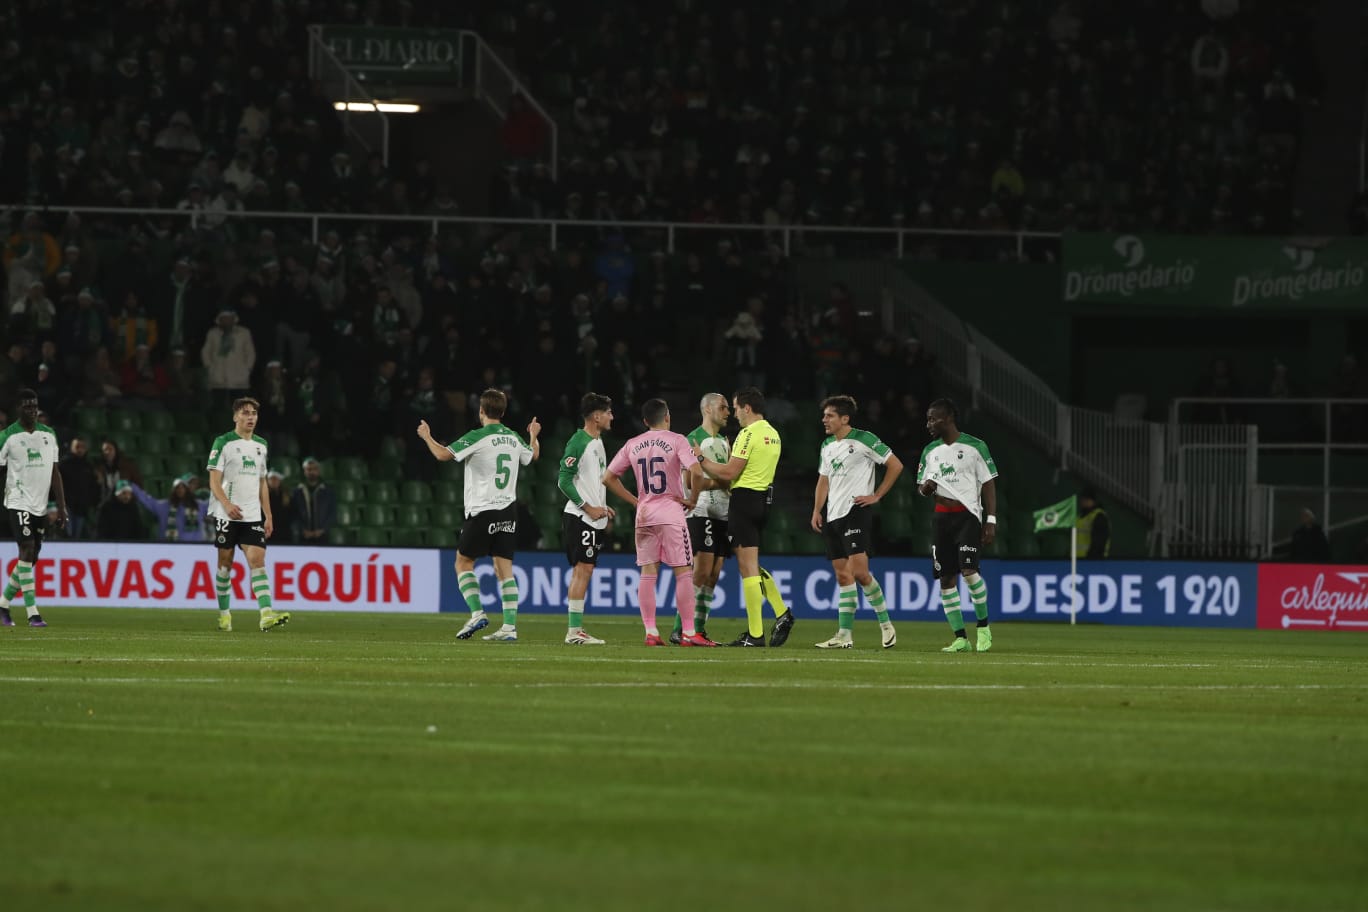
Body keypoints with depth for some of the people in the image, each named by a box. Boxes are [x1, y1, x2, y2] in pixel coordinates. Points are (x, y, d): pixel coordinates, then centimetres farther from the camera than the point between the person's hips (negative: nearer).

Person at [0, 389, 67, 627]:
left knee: (30, 559, 8)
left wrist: (62, 507, 6)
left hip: (41, 506, 6)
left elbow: (55, 472, 11)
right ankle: (32, 614, -17)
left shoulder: (49, 435, 10)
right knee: (27, 551, -15)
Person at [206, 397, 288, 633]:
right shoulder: (223, 443, -2)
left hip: (252, 516, 4)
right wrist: (227, 504, -23)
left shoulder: (261, 445, 15)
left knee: (257, 560, -11)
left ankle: (266, 615, -24)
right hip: (226, 515, -4)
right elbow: (214, 481, -7)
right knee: (226, 563, 4)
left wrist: (268, 516, 14)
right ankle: (224, 614, 18)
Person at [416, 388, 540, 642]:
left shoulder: (478, 437, -11)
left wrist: (427, 437, 4)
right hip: (508, 510, 5)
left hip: (482, 510, -5)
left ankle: (477, 613, -7)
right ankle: (510, 626, -4)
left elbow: (444, 454, -15)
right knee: (504, 569, 3)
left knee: (463, 562, 7)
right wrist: (534, 436, 52)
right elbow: (533, 455, 31)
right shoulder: (514, 438, 9)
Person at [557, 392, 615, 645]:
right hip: (580, 518, -10)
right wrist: (588, 508, -16)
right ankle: (574, 631, -12)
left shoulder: (597, 443, 17)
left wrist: (603, 507, 13)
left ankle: (576, 629, 11)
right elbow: (564, 480, -16)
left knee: (583, 571, 9)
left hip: (594, 518, 10)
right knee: (582, 569, -12)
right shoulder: (578, 442, -13)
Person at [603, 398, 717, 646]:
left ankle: (650, 632, 2)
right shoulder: (676, 441, -6)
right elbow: (696, 472, -19)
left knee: (647, 574, 6)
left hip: (644, 514, 4)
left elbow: (608, 478, 12)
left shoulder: (633, 445, 8)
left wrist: (634, 501, 14)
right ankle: (689, 633, -6)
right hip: (671, 513, -4)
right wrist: (692, 499, -4)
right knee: (684, 572, -2)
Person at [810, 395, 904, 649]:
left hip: (855, 511, -7)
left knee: (859, 571, -17)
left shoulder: (863, 440, -7)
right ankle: (844, 635, 4)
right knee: (843, 575, 5)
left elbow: (896, 465, -5)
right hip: (833, 515, 7)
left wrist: (877, 496, -6)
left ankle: (885, 623, -2)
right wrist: (816, 510, 11)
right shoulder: (827, 446, 15)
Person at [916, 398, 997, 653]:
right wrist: (925, 488, -5)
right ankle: (960, 639, 4)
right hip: (942, 518, 5)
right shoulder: (930, 451, 12)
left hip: (968, 515, -5)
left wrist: (991, 521, -9)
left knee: (969, 569, -20)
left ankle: (983, 625, 0)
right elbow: (921, 488, 20)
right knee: (946, 578, 0)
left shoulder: (974, 447, -3)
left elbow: (988, 484, -2)